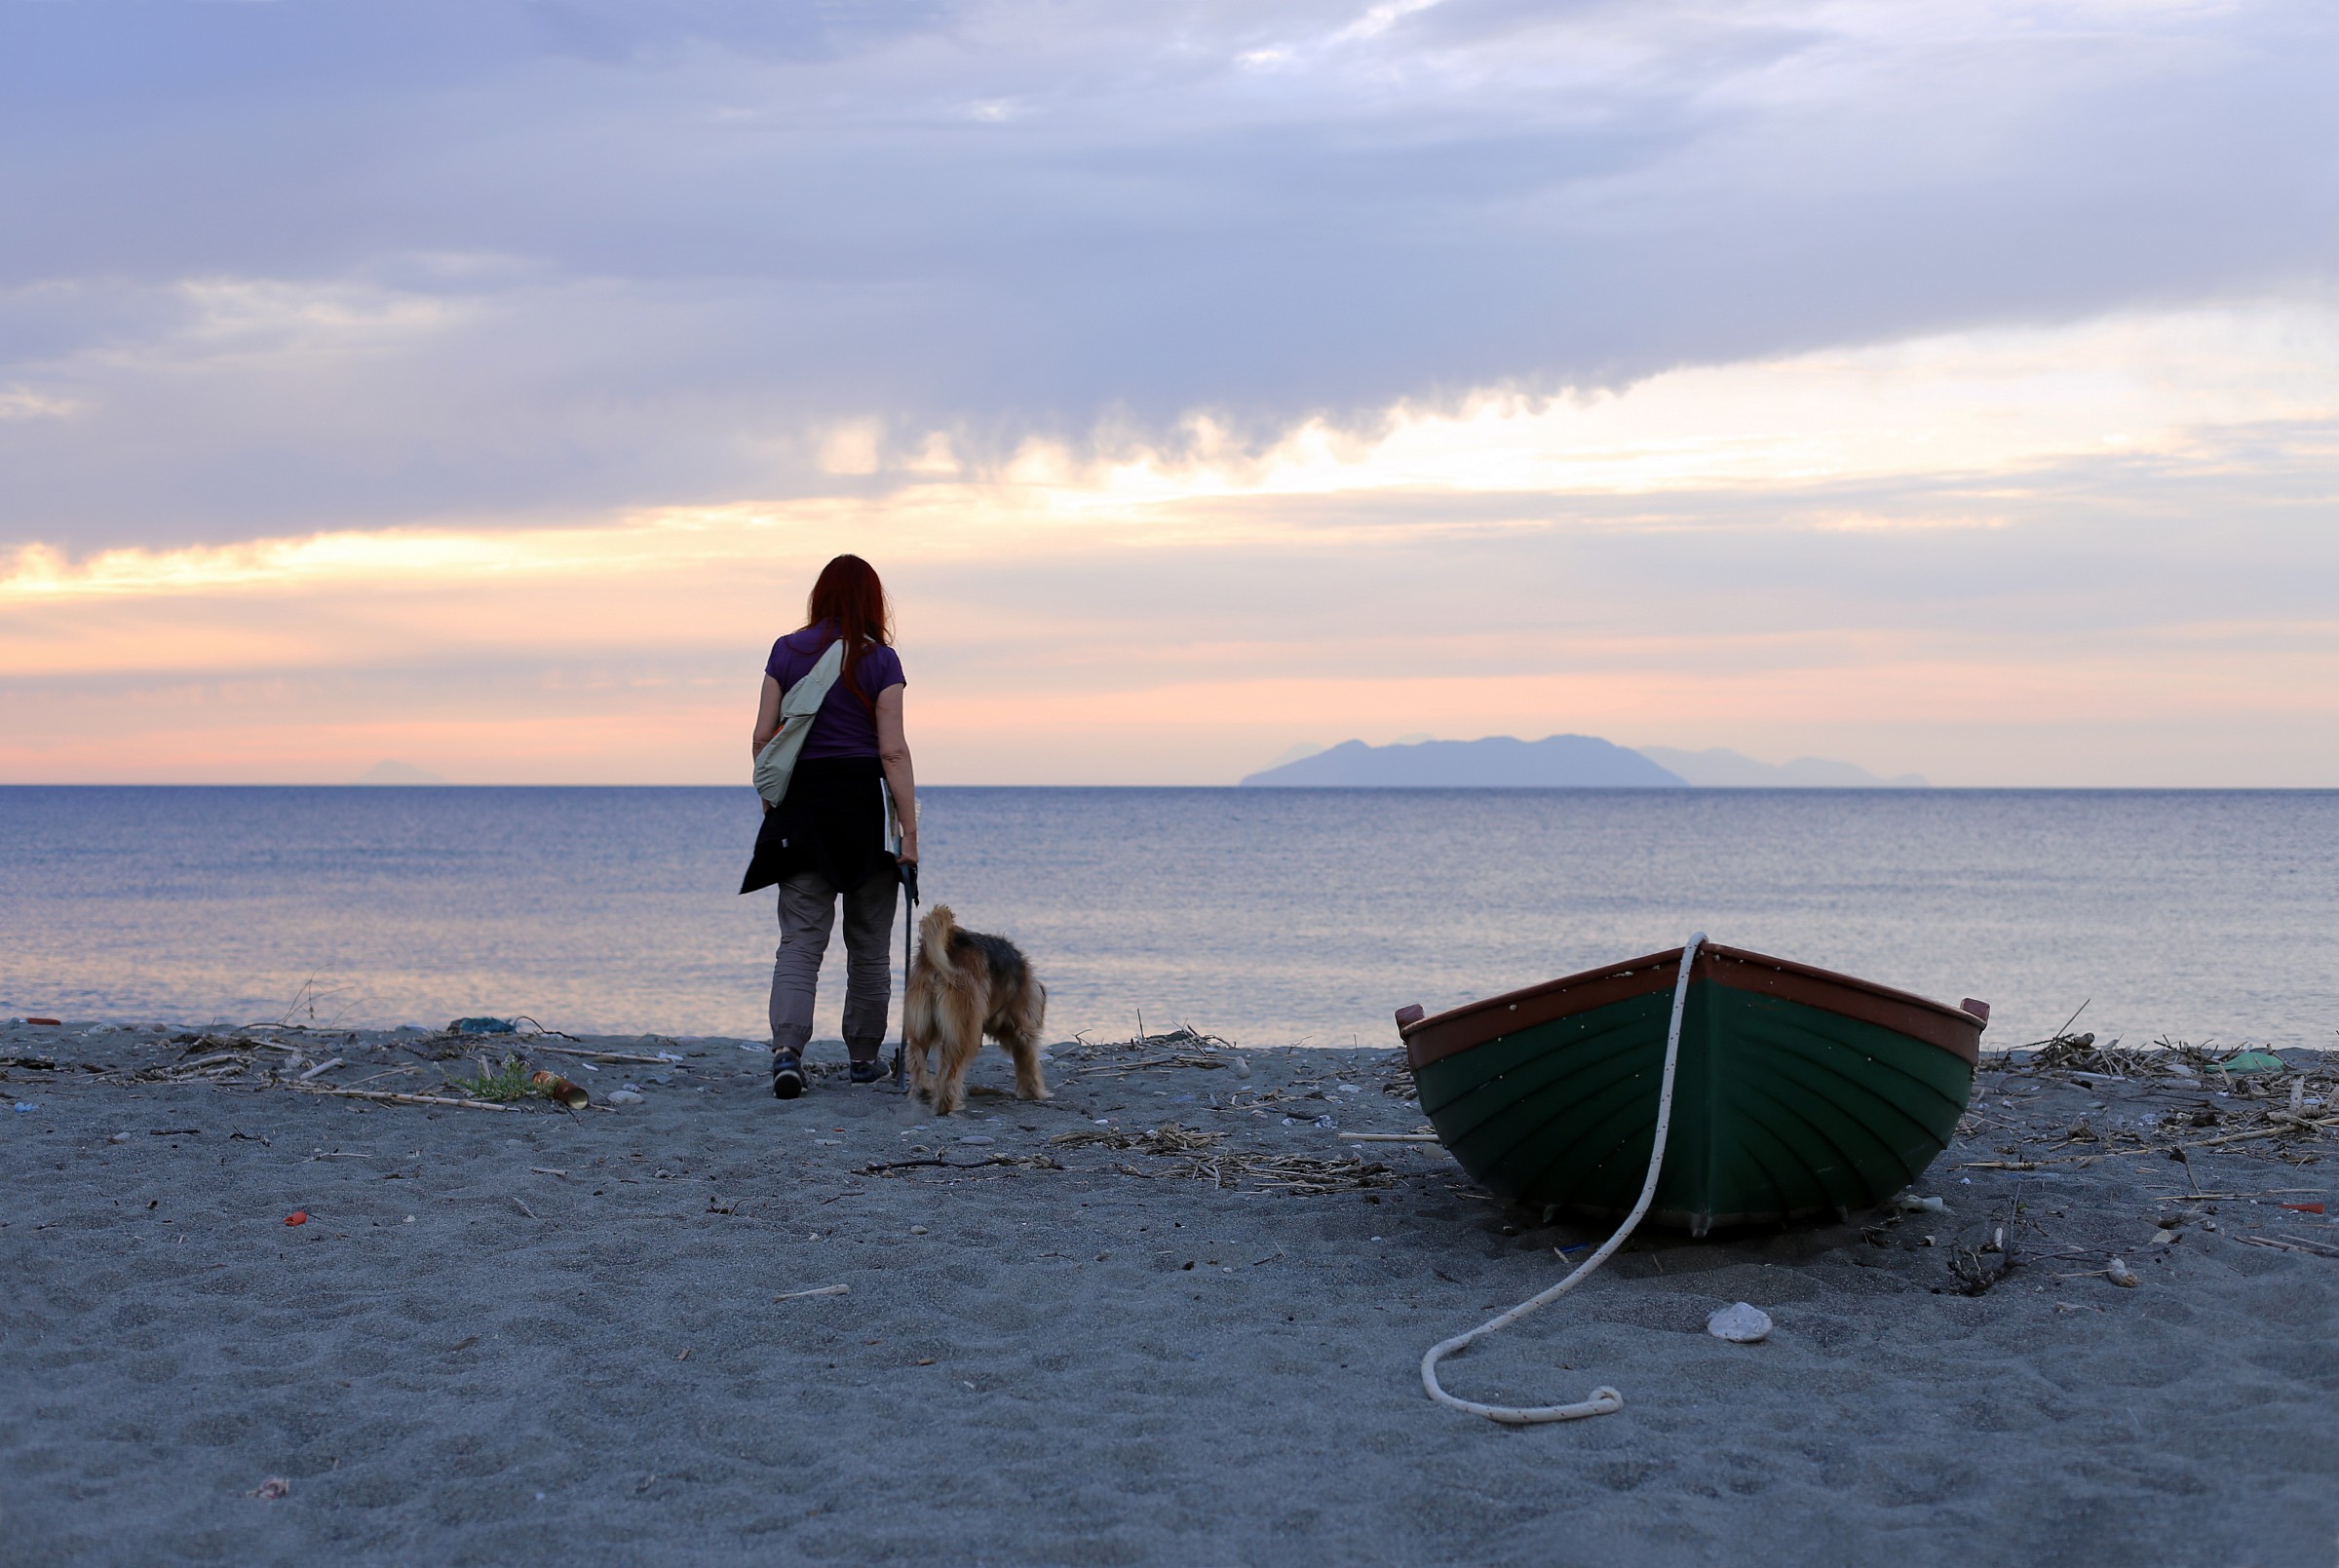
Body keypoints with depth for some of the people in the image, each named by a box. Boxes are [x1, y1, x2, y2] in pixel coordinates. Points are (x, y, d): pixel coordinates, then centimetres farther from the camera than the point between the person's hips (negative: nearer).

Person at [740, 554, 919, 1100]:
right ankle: (864, 1055, 22)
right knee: (868, 943, 12)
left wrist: (770, 801, 16)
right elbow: (893, 751, -9)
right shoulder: (879, 660, -4)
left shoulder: (786, 651, 4)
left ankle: (786, 1050, -20)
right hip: (867, 805, -2)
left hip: (802, 803, 2)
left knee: (799, 941, 0)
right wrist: (910, 831, -8)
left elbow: (763, 735, 3)